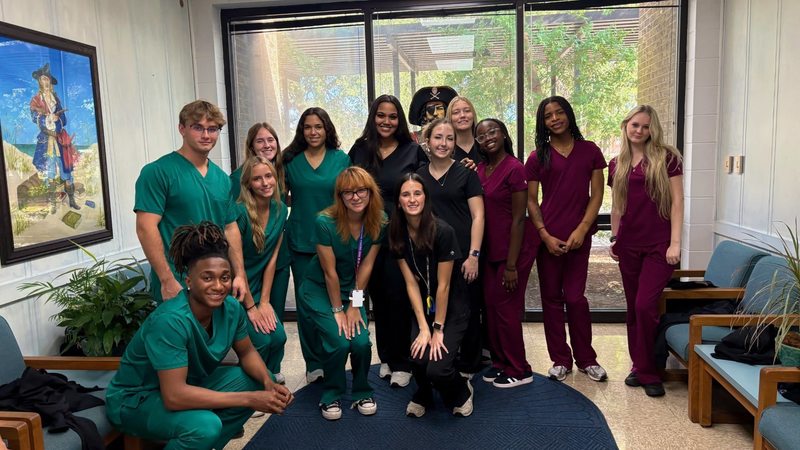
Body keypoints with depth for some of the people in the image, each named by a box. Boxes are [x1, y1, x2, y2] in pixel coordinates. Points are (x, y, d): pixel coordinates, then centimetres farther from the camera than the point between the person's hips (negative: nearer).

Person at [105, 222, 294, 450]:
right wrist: (249, 399, -33)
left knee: (255, 382, -5)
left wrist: (268, 383, -18)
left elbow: (247, 352, 3)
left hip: (187, 383, 7)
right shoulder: (170, 321, -33)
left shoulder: (231, 308, -14)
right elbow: (174, 396, -36)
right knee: (205, 425, -32)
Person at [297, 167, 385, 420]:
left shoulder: (379, 222, -13)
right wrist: (337, 310, -12)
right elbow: (330, 271, -18)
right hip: (320, 290, -3)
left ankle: (362, 393, 13)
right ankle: (331, 396, 8)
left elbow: (366, 265, -7)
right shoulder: (326, 222, -24)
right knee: (338, 341, -19)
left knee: (361, 342, -15)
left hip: (353, 291, 3)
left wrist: (355, 305, -7)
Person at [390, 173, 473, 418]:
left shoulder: (442, 232, -22)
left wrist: (438, 329, -12)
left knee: (437, 369, -18)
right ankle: (423, 396, 19)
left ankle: (462, 392, 19)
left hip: (451, 308, -4)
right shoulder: (397, 233, -7)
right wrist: (423, 328, -10)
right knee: (419, 358, -18)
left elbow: (443, 285, -17)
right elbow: (411, 283, -6)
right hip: (422, 306, 4)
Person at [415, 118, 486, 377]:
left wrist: (473, 255, -12)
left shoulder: (466, 174, 0)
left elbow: (478, 216, -4)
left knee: (467, 312, 6)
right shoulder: (418, 176, 9)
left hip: (463, 255, -3)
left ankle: (468, 365, 23)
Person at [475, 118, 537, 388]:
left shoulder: (515, 169, -15)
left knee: (506, 307, 0)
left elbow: (519, 219, -16)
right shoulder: (479, 170, 5)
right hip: (490, 248, 7)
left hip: (514, 248, -7)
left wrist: (511, 265, -17)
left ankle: (518, 371, 17)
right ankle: (500, 362, 28)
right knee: (490, 305, 11)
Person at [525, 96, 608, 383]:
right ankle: (560, 360, 19)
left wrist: (581, 230, -8)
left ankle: (586, 359, 19)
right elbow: (531, 201, 3)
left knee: (575, 297, 0)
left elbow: (597, 195, 2)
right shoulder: (538, 157, 4)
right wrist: (545, 235, -7)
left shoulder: (589, 151, 4)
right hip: (547, 236, 1)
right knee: (552, 298, 6)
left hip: (579, 236, -1)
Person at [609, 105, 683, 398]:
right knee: (633, 308, 9)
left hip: (658, 244, -4)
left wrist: (675, 243, -11)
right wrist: (613, 238, 11)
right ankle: (640, 366, 23)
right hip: (629, 245, 4)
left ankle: (647, 372, 7)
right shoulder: (617, 165, 10)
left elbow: (676, 202, -5)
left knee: (645, 305, -10)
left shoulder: (666, 158, -2)